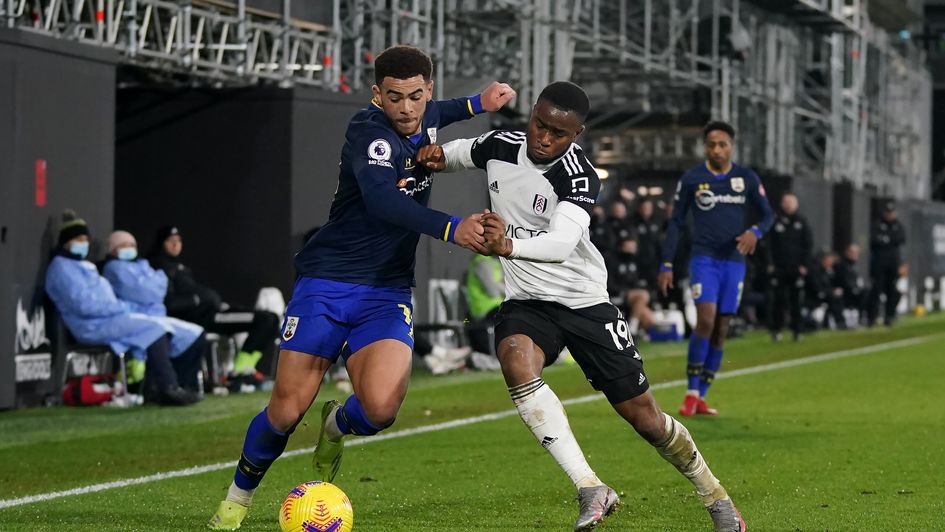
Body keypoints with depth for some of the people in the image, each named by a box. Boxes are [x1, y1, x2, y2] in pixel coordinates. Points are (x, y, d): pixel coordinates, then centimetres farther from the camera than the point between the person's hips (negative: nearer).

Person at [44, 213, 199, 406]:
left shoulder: (82, 265, 25)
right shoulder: (62, 268, -9)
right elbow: (83, 304, -20)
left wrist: (119, 307, 8)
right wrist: (119, 307, -14)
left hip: (108, 318, 10)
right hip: (92, 326, -10)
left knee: (159, 328, -2)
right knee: (155, 328, -17)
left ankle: (153, 389, -10)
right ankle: (168, 389, -18)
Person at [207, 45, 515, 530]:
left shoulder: (428, 120, 3)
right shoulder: (368, 132, -19)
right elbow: (381, 200, -39)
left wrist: (477, 104, 21)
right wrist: (451, 229, -50)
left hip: (387, 294, 5)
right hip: (326, 284, -4)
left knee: (380, 409, -19)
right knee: (287, 411, -5)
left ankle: (337, 426, 18)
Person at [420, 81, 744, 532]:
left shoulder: (579, 176, -21)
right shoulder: (500, 146, -4)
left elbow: (562, 241, -38)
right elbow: (462, 152, 21)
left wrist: (509, 245, -57)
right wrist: (439, 155, -2)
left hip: (585, 303, -3)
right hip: (527, 303, 3)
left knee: (643, 415, 0)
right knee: (515, 359, -33)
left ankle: (715, 496, 28)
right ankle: (590, 489, -35)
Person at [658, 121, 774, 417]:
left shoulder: (747, 178, 4)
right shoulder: (692, 178, -1)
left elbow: (768, 214, 11)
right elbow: (676, 222, 4)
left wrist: (756, 232, -12)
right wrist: (666, 264, -2)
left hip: (734, 261, 3)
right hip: (704, 259, -3)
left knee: (721, 329, 4)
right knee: (706, 320, -19)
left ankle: (701, 397, 12)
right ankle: (692, 393, -9)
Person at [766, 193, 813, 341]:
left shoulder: (802, 222, 6)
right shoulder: (776, 222, 6)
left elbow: (809, 244, 5)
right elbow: (770, 244, 7)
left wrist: (804, 264, -2)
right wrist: (770, 263, -2)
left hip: (797, 268, 0)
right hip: (779, 268, 0)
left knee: (796, 301, 0)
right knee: (779, 300, -2)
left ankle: (796, 330, 6)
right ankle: (776, 329, 5)